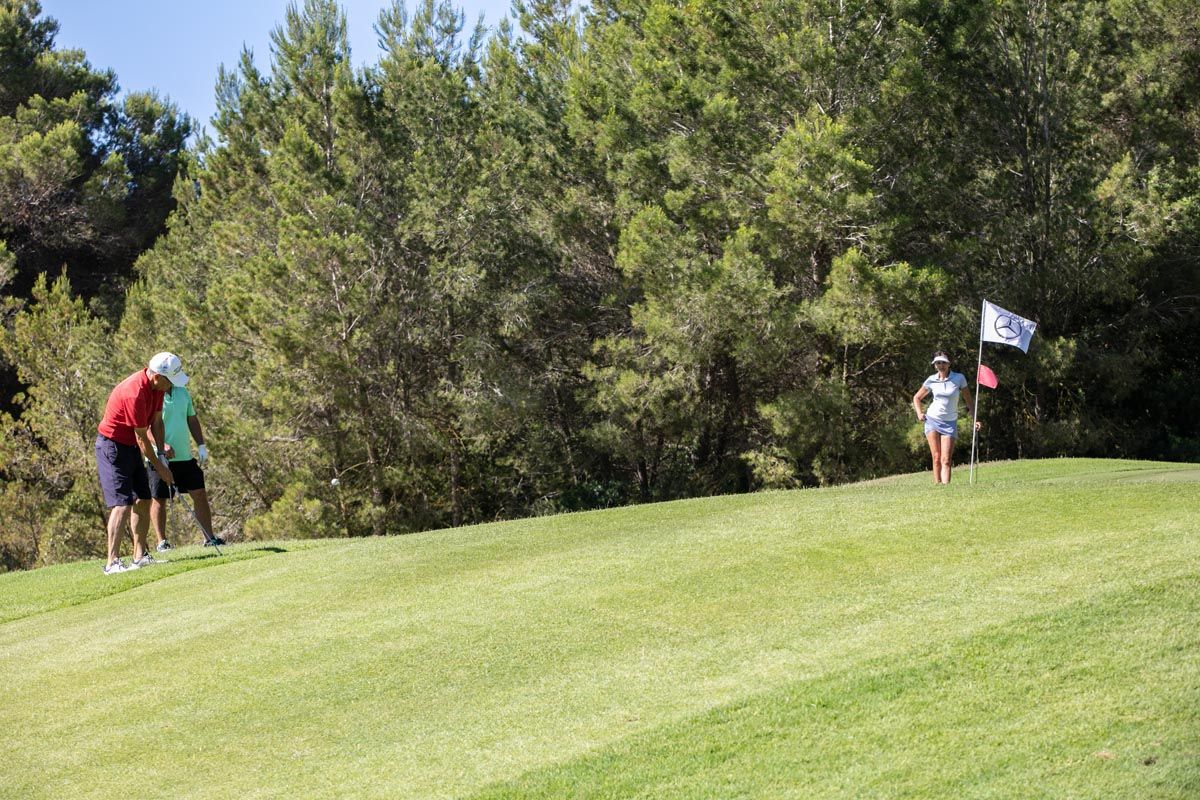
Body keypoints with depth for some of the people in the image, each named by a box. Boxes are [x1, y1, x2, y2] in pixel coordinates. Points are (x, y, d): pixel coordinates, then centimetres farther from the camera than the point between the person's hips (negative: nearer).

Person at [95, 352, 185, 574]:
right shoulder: (135, 393, -29)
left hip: (131, 446, 10)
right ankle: (112, 562, -18)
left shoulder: (157, 386, -2)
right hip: (112, 445, -10)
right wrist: (159, 467, -11)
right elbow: (142, 438, -21)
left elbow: (156, 421, 8)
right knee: (122, 503, -16)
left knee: (143, 500, 10)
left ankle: (140, 555, 17)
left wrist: (162, 452, -2)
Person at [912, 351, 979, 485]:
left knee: (946, 460, -11)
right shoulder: (931, 380, 3)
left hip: (950, 423, -2)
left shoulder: (959, 378, -3)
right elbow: (916, 398, 18)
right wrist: (919, 413, 3)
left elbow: (968, 399, 5)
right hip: (932, 420, 2)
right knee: (936, 458, -5)